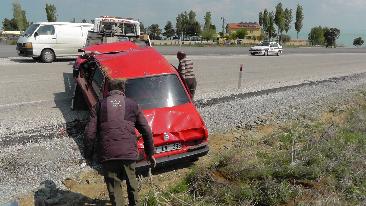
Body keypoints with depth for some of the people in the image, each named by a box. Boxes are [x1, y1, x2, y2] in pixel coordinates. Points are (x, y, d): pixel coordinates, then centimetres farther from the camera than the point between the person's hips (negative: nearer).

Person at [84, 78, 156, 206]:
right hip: (129, 152, 1)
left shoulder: (99, 106, 10)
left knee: (114, 187, 14)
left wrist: (88, 154, 13)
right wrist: (150, 153, 18)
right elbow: (146, 132, 9)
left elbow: (89, 133, 2)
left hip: (107, 154, -1)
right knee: (131, 180, 26)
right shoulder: (132, 105, 10)